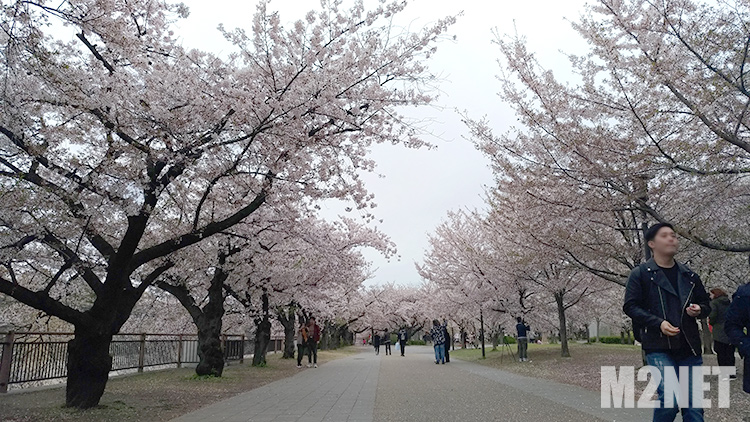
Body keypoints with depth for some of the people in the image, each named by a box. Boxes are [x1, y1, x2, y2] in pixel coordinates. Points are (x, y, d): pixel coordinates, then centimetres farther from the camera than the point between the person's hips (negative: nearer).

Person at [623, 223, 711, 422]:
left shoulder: (689, 275, 15)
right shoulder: (640, 274, 0)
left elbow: (706, 304, 23)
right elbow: (630, 306, -5)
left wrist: (699, 310, -1)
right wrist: (658, 323, -18)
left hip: (689, 348, 5)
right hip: (658, 347, -5)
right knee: (670, 398, -20)